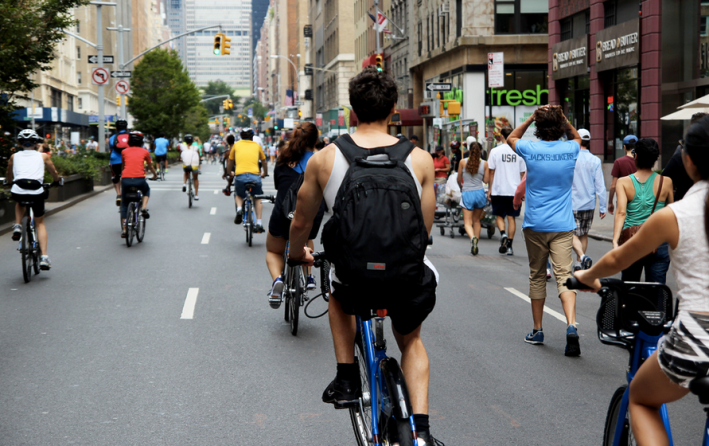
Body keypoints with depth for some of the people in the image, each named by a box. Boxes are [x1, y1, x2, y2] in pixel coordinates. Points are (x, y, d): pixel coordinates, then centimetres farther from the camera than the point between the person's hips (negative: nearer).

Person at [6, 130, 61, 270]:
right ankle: (44, 257, 6)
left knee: (19, 202, 39)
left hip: (17, 192, 1)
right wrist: (57, 180, 49)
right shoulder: (43, 156, 15)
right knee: (40, 223, 19)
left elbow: (9, 177, 30)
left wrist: (9, 182, 52)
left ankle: (17, 226, 16)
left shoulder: (14, 157, 17)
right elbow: (54, 174, 27)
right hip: (36, 193, -1)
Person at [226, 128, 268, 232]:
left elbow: (230, 163, 29)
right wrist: (264, 173, 53)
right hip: (255, 176, 0)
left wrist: (230, 174, 48)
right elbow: (264, 162, 35)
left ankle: (239, 209, -3)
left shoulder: (236, 145, 20)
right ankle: (259, 223, 9)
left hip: (240, 175, 0)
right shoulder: (257, 145, 21)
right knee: (257, 199, 20)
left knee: (239, 195, 27)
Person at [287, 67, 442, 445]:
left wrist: (297, 254, 34)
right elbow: (425, 230, 9)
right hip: (410, 283, 0)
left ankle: (346, 379, 28)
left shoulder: (323, 159, -1)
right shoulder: (420, 159, -1)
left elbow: (301, 223, 12)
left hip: (354, 280, 0)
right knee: (410, 340, 31)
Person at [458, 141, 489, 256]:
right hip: (479, 193, 2)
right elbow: (486, 180, 2)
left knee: (468, 222, -2)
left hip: (467, 193, -2)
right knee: (476, 220, 16)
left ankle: (473, 237, -31)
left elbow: (459, 179, 5)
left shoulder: (463, 162, -3)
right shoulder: (484, 163, -1)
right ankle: (475, 245, 16)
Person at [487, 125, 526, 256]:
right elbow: (523, 173, 6)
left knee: (500, 215, 13)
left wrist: (489, 189, 6)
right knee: (511, 217, 7)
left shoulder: (495, 151, -4)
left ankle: (503, 234, -14)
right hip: (515, 190, 1)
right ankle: (509, 246, 6)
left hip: (498, 190, -1)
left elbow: (492, 172, -2)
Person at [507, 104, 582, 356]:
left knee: (537, 276, 12)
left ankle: (537, 331, 20)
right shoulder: (570, 149, 0)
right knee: (564, 275, -6)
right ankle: (571, 326, -26)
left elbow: (511, 138, 18)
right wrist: (563, 118, 14)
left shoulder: (531, 149, -5)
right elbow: (577, 137, 27)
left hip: (535, 225, 0)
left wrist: (532, 117, 9)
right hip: (562, 225, 0)